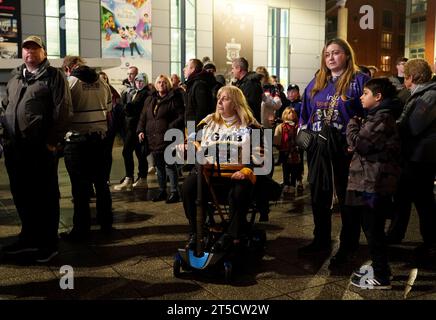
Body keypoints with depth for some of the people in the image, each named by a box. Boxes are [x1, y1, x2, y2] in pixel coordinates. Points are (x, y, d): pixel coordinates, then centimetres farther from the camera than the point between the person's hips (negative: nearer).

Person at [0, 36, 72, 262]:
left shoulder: (53, 76, -1)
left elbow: (62, 110, -11)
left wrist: (52, 141, -16)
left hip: (41, 147, -7)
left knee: (45, 195, 1)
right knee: (21, 195, 14)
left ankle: (48, 243, 11)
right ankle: (29, 237, 28)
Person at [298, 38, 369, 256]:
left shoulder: (359, 81, -4)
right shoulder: (316, 83, 13)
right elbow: (305, 113, 19)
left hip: (345, 148, -5)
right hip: (318, 148, 6)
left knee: (347, 197, 6)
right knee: (319, 195, 13)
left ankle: (349, 244, 21)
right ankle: (321, 240, 28)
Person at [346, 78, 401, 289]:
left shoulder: (381, 118, -15)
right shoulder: (378, 116, 18)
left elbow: (358, 143, -19)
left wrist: (352, 124, -3)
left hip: (374, 183, -10)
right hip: (371, 181, 10)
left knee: (373, 229, -4)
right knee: (372, 228, 18)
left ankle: (381, 277, 5)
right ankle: (378, 266, 30)